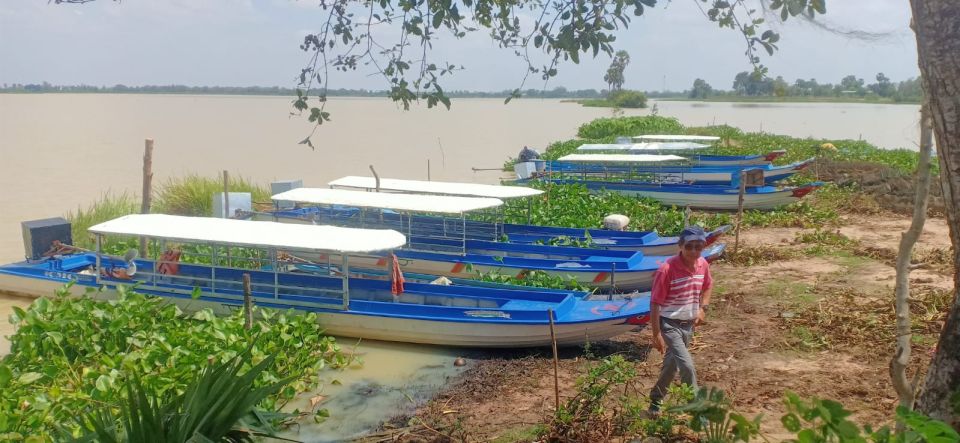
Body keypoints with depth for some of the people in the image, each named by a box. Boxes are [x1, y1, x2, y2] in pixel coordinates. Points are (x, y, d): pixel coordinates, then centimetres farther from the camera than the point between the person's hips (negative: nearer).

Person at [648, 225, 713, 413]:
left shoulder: (703, 265, -5)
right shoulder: (667, 269, -24)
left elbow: (708, 285, 19)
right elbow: (655, 303, -19)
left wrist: (703, 308, 5)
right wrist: (656, 334, -19)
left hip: (688, 324, 7)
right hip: (670, 325, -7)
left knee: (672, 365, 20)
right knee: (687, 366, -16)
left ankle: (656, 401, 41)